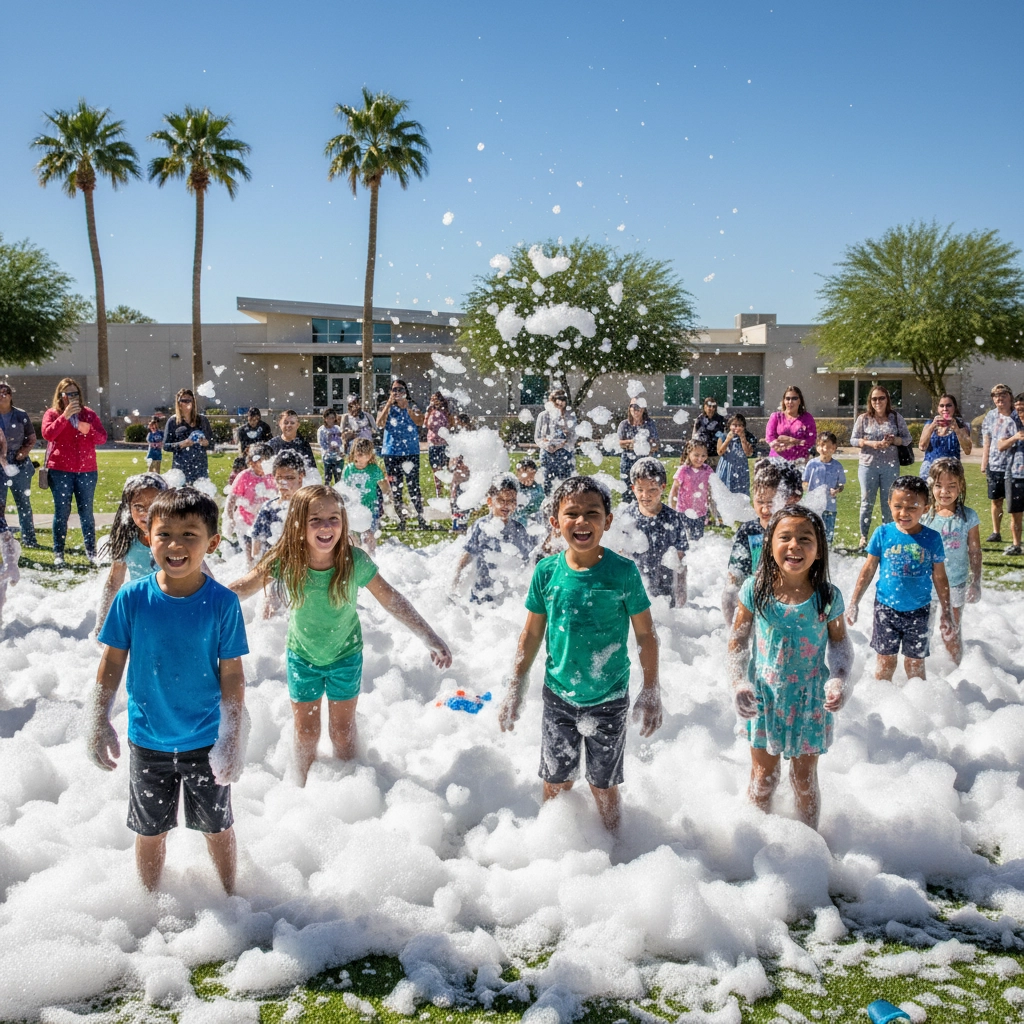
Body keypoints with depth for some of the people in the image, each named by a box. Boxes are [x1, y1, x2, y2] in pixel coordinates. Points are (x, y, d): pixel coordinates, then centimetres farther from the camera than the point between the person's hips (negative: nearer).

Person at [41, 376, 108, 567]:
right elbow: (48, 435, -14)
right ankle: (58, 554, 5)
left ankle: (91, 552, 13)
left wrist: (88, 429, -15)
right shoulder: (52, 413, 4)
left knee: (86, 512, 7)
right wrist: (65, 416, -19)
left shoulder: (89, 414, 10)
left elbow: (102, 438, 4)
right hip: (60, 470, -2)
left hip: (86, 470, 2)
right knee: (62, 512, 0)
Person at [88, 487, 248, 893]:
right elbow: (113, 661, -2)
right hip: (147, 741, 1)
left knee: (217, 826, 17)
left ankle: (229, 896, 41)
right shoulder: (132, 597, -13)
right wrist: (99, 724, 0)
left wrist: (233, 740, -10)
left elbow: (232, 674, -10)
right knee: (151, 830, 19)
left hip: (206, 742, -1)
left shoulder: (223, 603, -16)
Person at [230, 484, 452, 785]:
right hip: (302, 656, 1)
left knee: (343, 728, 17)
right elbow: (241, 589, -13)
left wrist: (431, 639, -20)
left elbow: (392, 601, -19)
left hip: (346, 655, 0)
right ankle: (302, 788, 42)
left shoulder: (355, 561, -29)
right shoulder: (285, 560, -27)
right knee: (305, 731, 16)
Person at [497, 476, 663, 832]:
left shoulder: (623, 572, -14)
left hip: (609, 700, -2)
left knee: (603, 786, 12)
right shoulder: (546, 571, -7)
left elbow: (646, 636, -5)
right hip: (558, 696, 2)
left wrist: (651, 693, -3)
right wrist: (515, 690, 6)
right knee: (555, 783, 14)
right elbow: (532, 634, 4)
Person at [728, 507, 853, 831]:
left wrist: (839, 681, -15)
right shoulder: (755, 590, -14)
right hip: (764, 695, 0)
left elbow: (840, 642, 0)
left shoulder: (828, 596, -14)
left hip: (810, 697, 0)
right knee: (763, 775, 15)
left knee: (805, 778, 16)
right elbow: (737, 640, -4)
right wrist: (739, 683, -15)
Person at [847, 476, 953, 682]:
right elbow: (868, 571, 1)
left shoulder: (932, 538, -8)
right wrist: (853, 604, 3)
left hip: (918, 612, 0)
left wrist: (945, 614, 3)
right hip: (886, 608, 0)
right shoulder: (883, 533, -8)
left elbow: (940, 579, 1)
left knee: (915, 663, 11)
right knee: (886, 661, 11)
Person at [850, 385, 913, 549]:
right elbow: (853, 440, 1)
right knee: (867, 502, 4)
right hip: (868, 465, 0)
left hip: (890, 466, 0)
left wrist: (893, 440, -15)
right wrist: (871, 443, -15)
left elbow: (907, 439, 4)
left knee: (888, 502, 6)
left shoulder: (896, 418, 3)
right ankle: (863, 537, 14)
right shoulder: (864, 419, 2)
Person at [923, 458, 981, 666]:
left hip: (955, 585, -1)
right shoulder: (924, 515, -7)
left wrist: (976, 583, -2)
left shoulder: (968, 517, -9)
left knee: (951, 635, 10)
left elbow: (975, 552, -2)